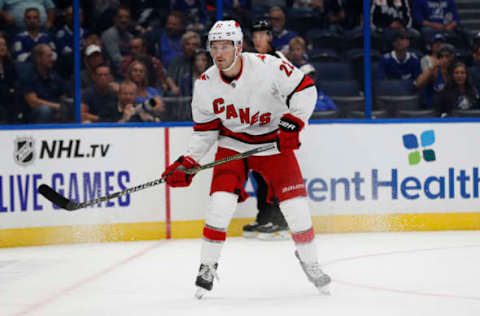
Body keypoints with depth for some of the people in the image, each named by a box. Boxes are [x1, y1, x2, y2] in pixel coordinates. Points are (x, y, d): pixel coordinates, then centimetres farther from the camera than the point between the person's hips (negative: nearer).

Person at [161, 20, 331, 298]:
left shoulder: (267, 66, -23)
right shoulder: (206, 85, -11)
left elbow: (305, 90, -16)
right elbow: (205, 131, -1)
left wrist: (291, 124, -26)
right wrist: (187, 163, -10)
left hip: (274, 142, -1)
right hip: (233, 144, 2)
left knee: (296, 206, -5)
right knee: (221, 203, -15)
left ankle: (309, 260, 19)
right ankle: (208, 266, 1)